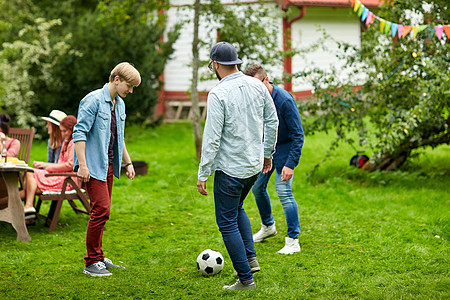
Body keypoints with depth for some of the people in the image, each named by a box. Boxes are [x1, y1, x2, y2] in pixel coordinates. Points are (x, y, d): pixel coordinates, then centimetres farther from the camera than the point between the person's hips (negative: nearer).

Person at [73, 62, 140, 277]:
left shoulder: (120, 104, 15)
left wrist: (128, 162, 23)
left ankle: (98, 258, 18)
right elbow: (79, 132, -16)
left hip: (108, 166, 8)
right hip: (94, 166, -8)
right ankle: (91, 263, -5)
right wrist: (82, 165, -21)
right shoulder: (93, 100, -12)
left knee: (102, 211, 10)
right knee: (101, 209, -12)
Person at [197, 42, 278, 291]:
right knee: (237, 208, 29)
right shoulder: (257, 86, 1)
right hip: (255, 164, 7)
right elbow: (272, 121, 9)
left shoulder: (218, 94, -18)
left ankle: (246, 279, 6)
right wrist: (267, 153, 22)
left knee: (227, 222, 5)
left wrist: (203, 175, -13)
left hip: (230, 168, -7)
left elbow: (211, 139, -20)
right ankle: (250, 257, 20)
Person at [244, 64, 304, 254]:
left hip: (285, 148, -7)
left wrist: (290, 164, -26)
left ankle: (293, 241, -6)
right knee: (257, 187, 12)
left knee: (284, 192, -13)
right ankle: (268, 227, 36)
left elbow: (298, 135, -22)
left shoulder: (284, 100, -27)